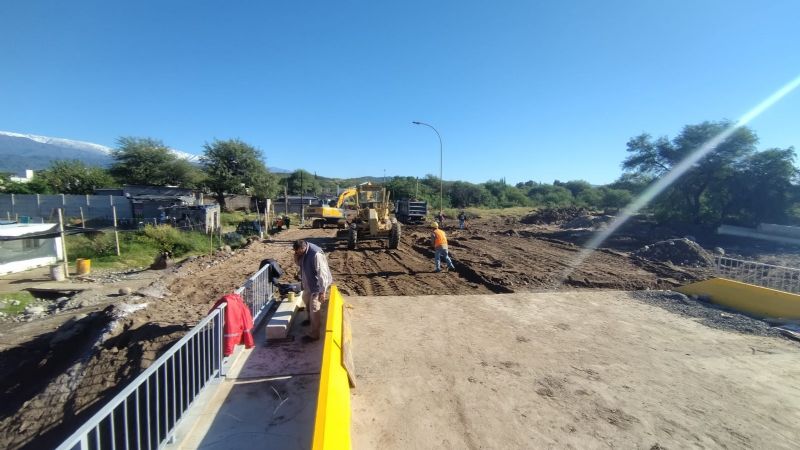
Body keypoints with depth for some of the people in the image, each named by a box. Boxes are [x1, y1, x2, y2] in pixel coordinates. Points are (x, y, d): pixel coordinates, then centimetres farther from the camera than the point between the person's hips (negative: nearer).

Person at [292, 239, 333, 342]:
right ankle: (310, 319, 55)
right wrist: (297, 258, -12)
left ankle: (314, 334, 13)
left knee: (314, 310, -2)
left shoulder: (316, 254, -33)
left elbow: (322, 273, -31)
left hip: (317, 285, -9)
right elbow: (300, 264, 13)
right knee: (306, 300, 29)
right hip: (308, 284, 9)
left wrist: (322, 291, -30)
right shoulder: (303, 252, -6)